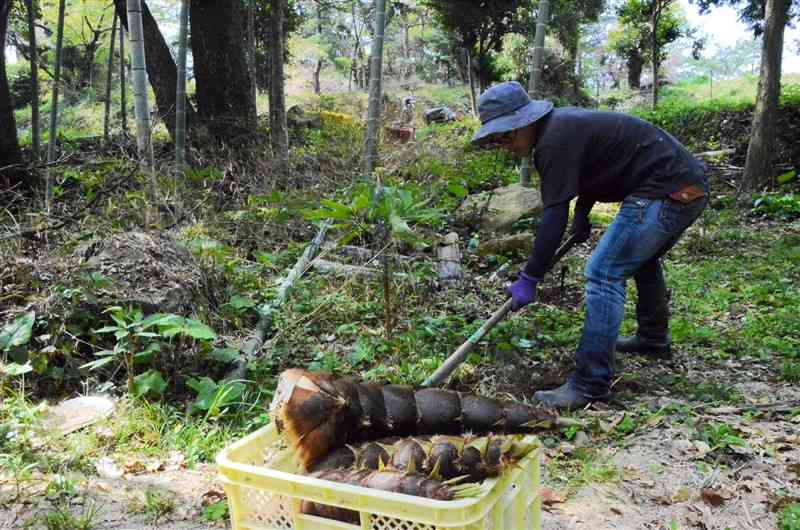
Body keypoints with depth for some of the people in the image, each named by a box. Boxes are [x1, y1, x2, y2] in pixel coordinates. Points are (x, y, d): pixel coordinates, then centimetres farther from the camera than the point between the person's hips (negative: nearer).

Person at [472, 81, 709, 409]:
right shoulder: (561, 124, 11)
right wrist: (581, 216, 33)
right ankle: (653, 339, 49)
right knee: (642, 257, 30)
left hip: (666, 192, -11)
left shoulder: (556, 140, -20)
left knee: (604, 274, -15)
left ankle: (591, 385, -13)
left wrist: (529, 279, -20)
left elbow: (554, 216, -24)